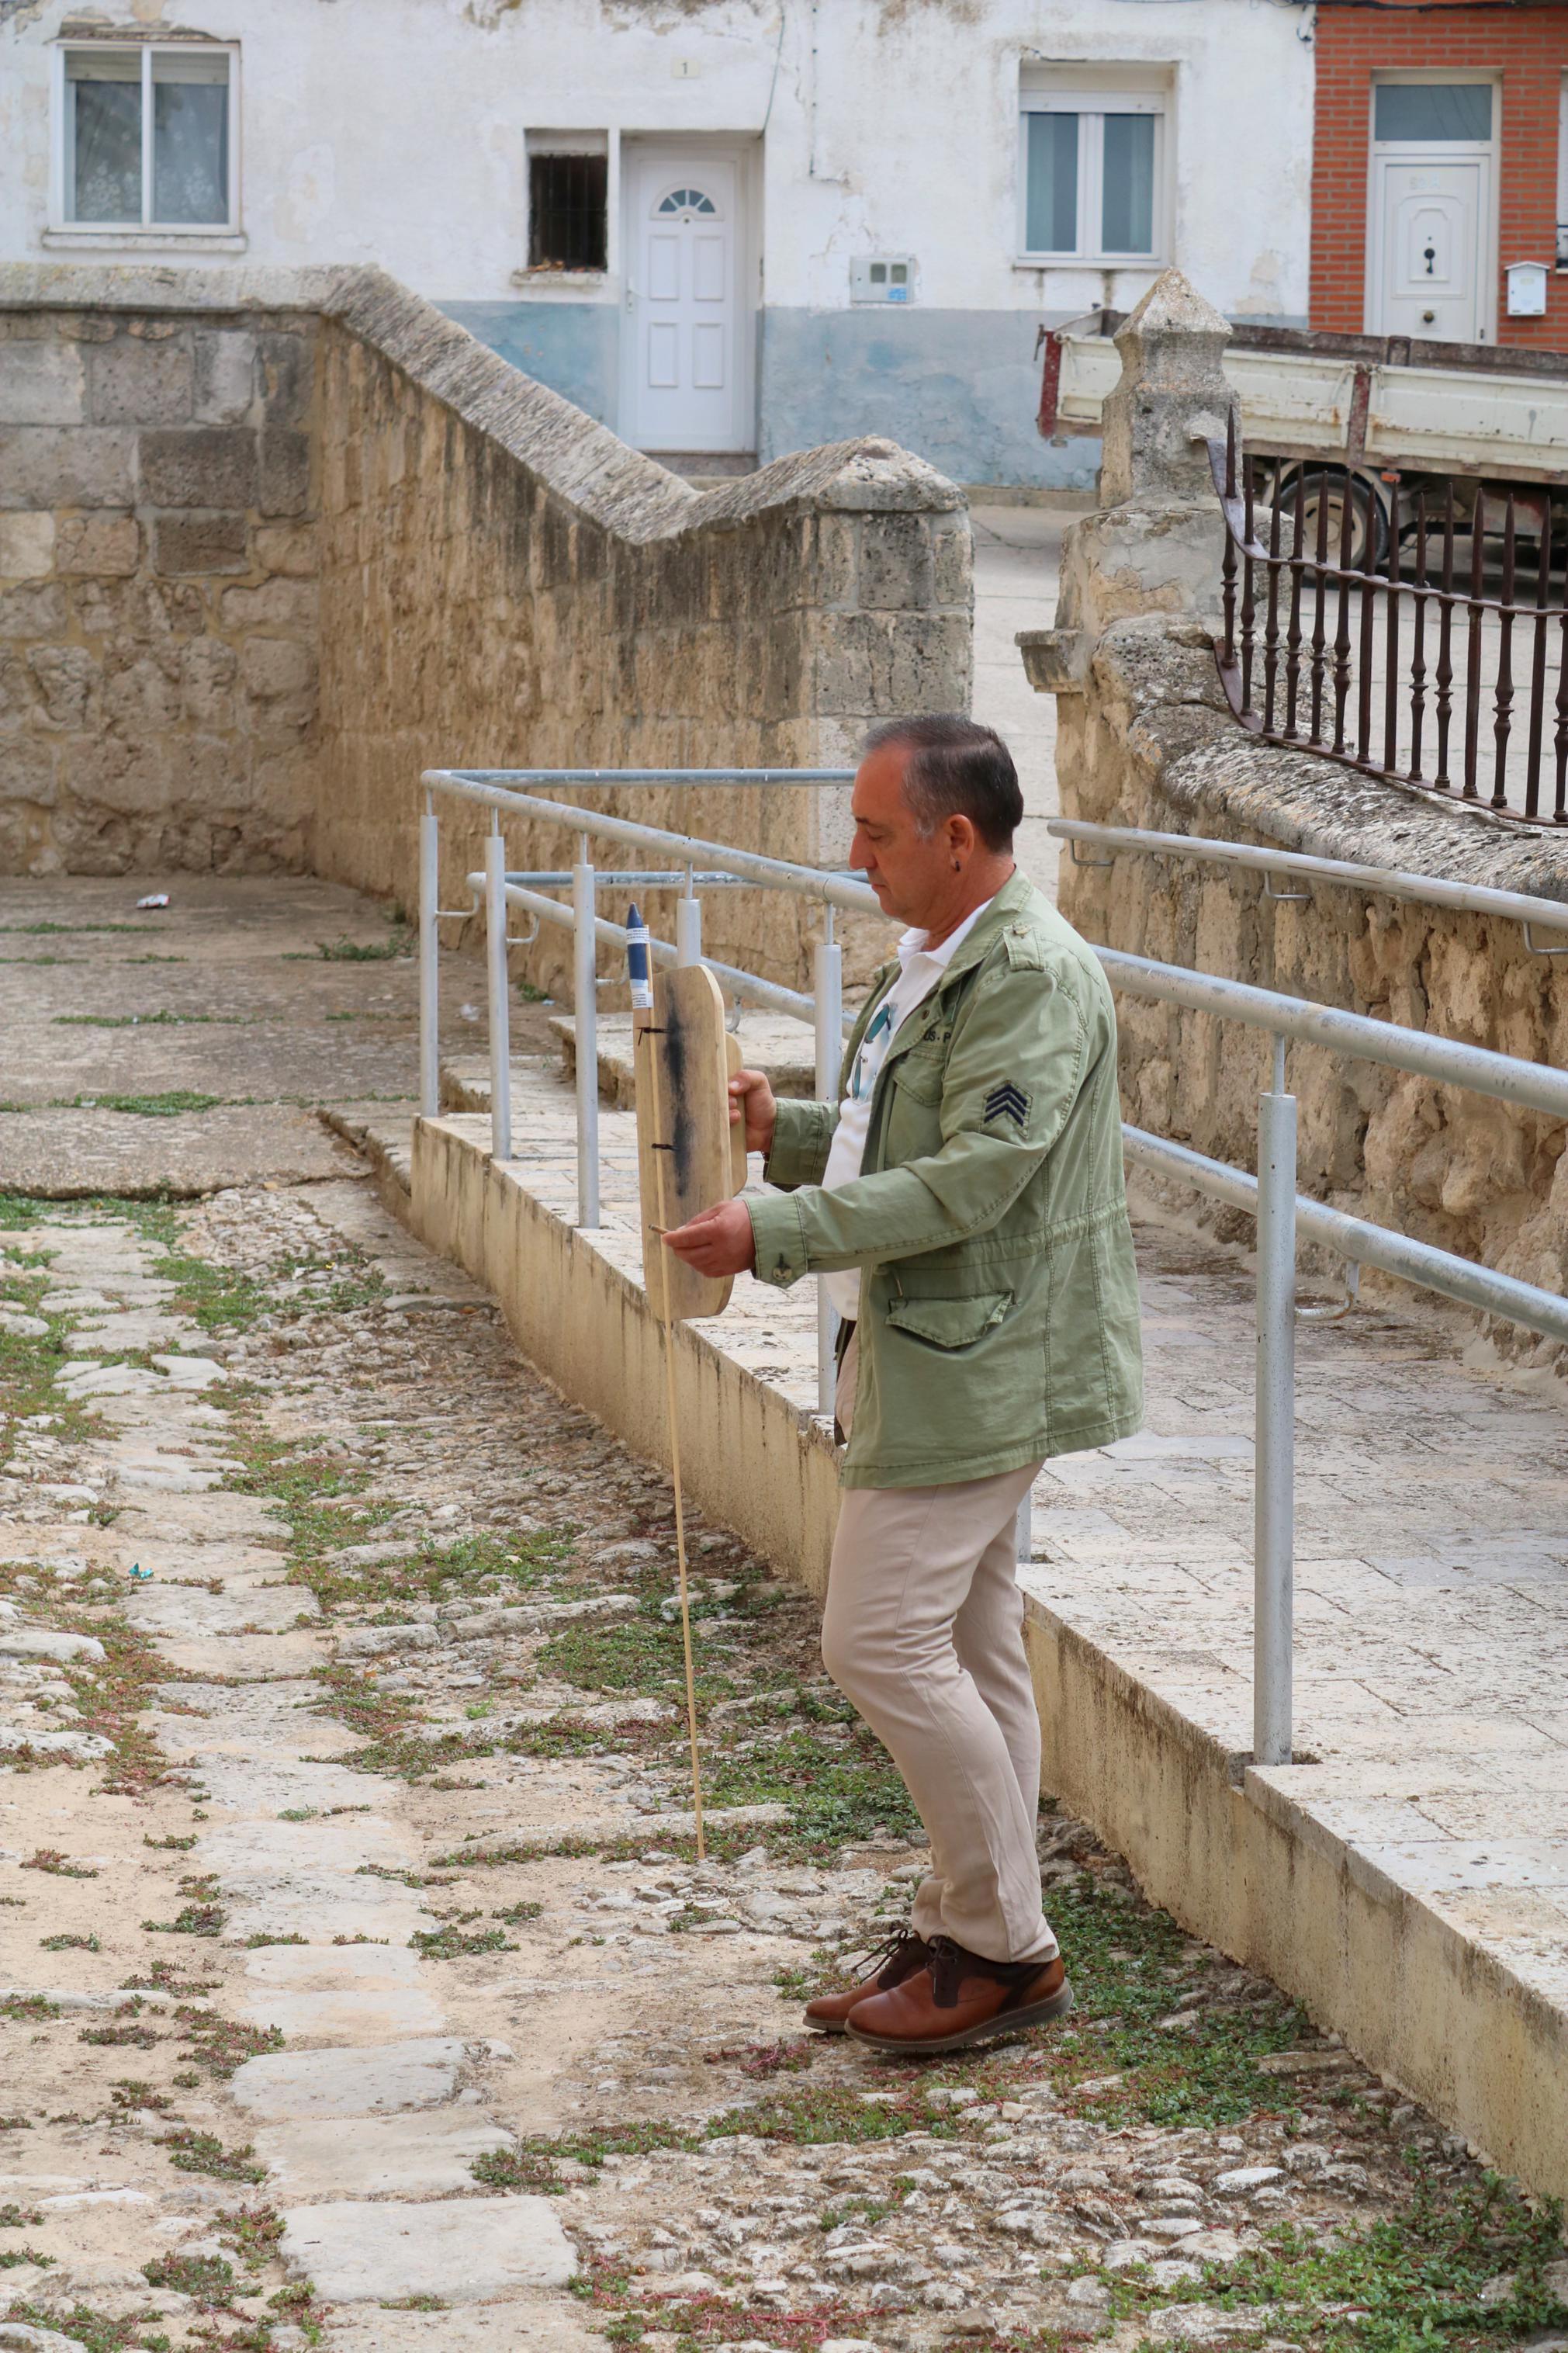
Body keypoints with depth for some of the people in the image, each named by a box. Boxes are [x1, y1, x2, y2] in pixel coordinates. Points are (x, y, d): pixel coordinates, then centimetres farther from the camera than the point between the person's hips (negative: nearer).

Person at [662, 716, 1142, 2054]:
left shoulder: (1035, 977, -18)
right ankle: (966, 1937, 24)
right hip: (937, 1353, 10)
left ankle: (1008, 1953, 1)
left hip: (979, 1361, -10)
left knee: (883, 1641, -10)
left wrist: (776, 1233, -24)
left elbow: (972, 1180, -24)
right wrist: (785, 1131, 7)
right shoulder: (941, 960, 14)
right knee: (966, 1646, 15)